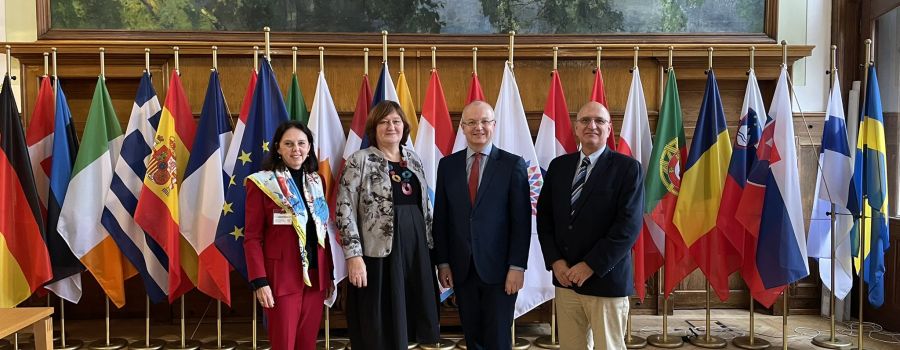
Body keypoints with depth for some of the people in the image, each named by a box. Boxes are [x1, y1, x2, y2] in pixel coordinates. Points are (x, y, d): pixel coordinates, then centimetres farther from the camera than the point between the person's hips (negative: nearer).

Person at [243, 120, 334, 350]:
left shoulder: (316, 182, 11)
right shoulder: (262, 183, -6)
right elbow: (252, 237, -8)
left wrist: (330, 273, 11)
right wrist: (259, 281, -14)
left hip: (316, 276, 5)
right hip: (282, 278, -5)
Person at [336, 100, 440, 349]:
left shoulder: (413, 159, 12)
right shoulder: (360, 160, -5)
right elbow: (344, 210, -9)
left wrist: (430, 244, 13)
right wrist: (354, 255, -16)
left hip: (415, 251, 5)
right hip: (377, 254, -5)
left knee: (405, 320, 12)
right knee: (379, 330, 4)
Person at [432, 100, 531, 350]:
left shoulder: (513, 164, -3)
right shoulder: (448, 165, 6)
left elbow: (521, 220, -5)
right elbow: (440, 217, 7)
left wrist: (517, 266, -10)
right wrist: (443, 263, 3)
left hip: (499, 268, -3)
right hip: (461, 269, 3)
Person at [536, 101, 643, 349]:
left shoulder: (627, 167, -6)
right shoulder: (558, 165, 9)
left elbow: (629, 225, -13)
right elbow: (544, 216, 9)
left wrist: (590, 266, -16)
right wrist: (555, 261, -4)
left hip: (606, 280, -4)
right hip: (565, 278, 4)